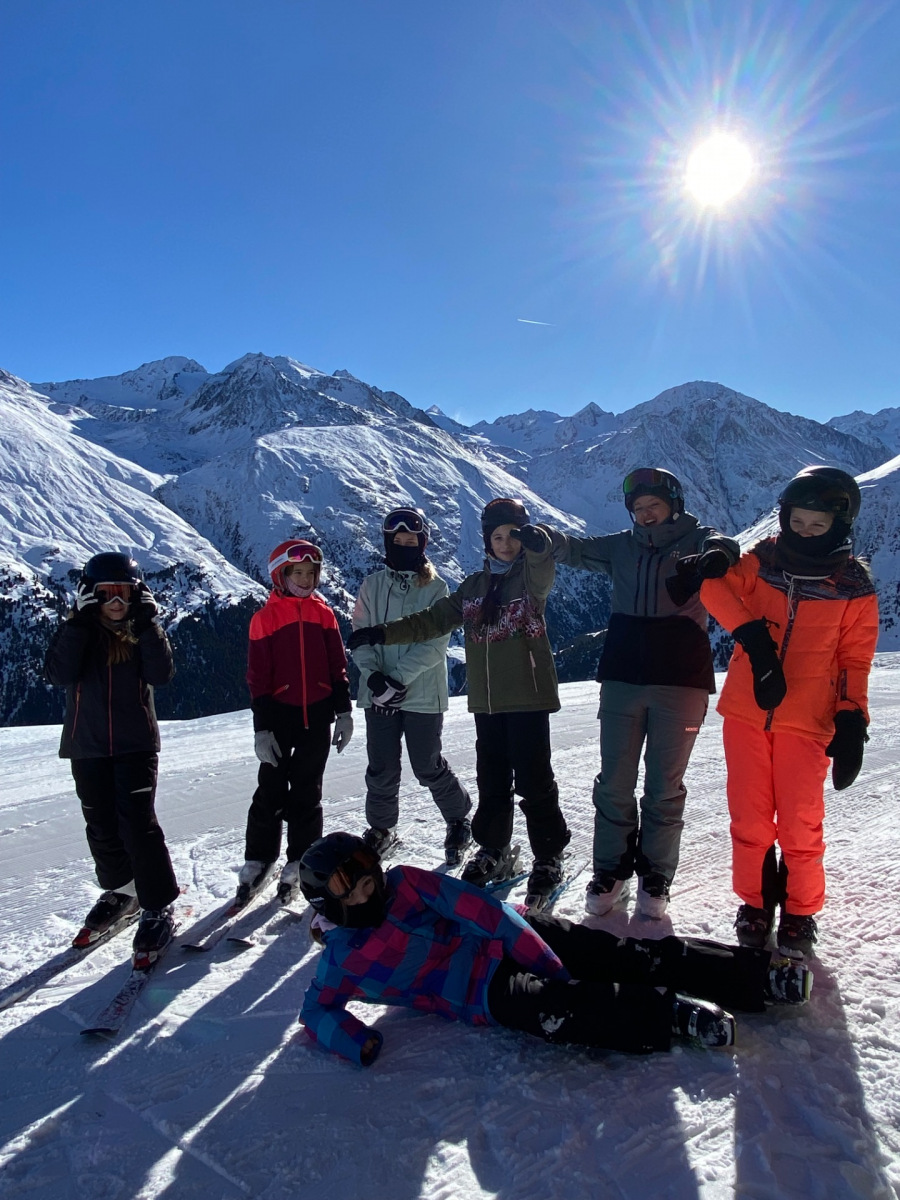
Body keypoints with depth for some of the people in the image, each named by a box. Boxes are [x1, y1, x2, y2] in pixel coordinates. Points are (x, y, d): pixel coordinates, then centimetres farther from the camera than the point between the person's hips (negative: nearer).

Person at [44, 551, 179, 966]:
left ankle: (158, 908, -1)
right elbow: (59, 674, -16)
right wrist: (79, 623, -21)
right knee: (102, 825, 12)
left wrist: (147, 623, -21)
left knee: (138, 822, -10)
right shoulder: (77, 630, 1)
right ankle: (119, 892, 33)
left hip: (136, 742, -2)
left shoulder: (143, 630, 0)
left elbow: (160, 675, -16)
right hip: (87, 745, 2)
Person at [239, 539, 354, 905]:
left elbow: (338, 666, 8)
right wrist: (261, 727, -7)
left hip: (317, 715, 2)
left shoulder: (323, 614, 6)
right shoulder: (266, 617, -2)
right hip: (279, 714, -2)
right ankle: (258, 861, 19)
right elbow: (258, 676, -3)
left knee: (307, 792, 8)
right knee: (271, 790, 4)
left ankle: (299, 864, 19)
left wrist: (344, 711, 3)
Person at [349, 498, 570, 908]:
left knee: (534, 781, -1)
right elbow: (433, 621, 15)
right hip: (488, 701, 5)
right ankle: (494, 852, 28)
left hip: (529, 696, -4)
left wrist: (535, 540, -47)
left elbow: (543, 565, -24)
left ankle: (548, 859, 13)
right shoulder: (474, 586, 13)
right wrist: (383, 634, 8)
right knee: (492, 781, 13)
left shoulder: (532, 575, 0)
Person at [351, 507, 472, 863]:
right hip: (378, 694, 3)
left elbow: (435, 643, -11)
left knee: (428, 767, 5)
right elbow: (361, 637, 3)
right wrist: (373, 674, -15)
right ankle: (380, 828, 30)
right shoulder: (372, 586, 5)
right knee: (382, 769, 8)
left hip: (423, 694, -2)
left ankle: (459, 820, 29)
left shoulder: (436, 589, -3)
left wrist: (399, 677, -18)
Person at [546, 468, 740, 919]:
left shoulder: (695, 540, 2)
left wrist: (715, 557, -44)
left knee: (664, 785, 6)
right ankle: (610, 870, 22)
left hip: (680, 680, -2)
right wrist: (543, 536, -21)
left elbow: (722, 546, -19)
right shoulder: (621, 547, 11)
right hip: (623, 677, 3)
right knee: (614, 782, 8)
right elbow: (576, 549, 1)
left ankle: (655, 876, 21)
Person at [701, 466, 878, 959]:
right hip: (745, 713, 1)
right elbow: (715, 586, -11)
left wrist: (852, 721, -7)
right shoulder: (763, 560, 2)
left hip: (806, 721, -1)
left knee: (800, 826, 3)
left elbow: (855, 659, 3)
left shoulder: (853, 585, 0)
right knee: (749, 819, 9)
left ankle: (800, 913, 25)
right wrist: (753, 636, -22)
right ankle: (754, 902, 29)